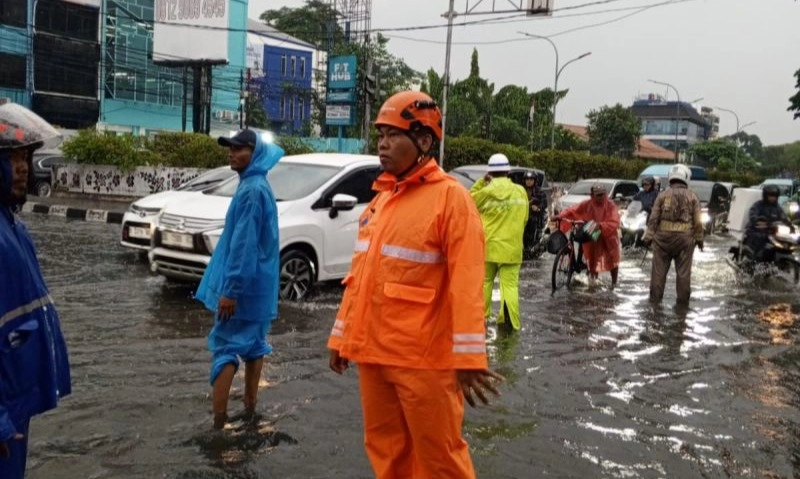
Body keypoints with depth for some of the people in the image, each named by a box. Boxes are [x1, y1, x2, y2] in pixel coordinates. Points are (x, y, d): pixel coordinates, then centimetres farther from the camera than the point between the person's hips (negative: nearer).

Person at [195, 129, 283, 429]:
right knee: (253, 343, 15)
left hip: (243, 285, -10)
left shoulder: (251, 190, -18)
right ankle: (249, 408, 27)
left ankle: (219, 421, -4)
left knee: (225, 346, -6)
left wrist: (230, 289, -23)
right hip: (259, 284, 10)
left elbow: (243, 244, -23)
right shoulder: (260, 186, 14)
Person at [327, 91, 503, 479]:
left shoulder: (450, 197, -10)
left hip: (424, 359, -7)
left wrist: (468, 359, -21)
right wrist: (342, 337, 16)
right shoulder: (380, 198, 13)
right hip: (373, 353, 7)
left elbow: (466, 283, -17)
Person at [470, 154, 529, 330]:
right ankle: (509, 320, -10)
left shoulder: (487, 191, -10)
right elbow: (524, 219, 10)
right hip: (512, 247, 0)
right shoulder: (521, 191, 0)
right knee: (510, 285, -1)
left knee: (484, 281, 17)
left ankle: (481, 315, 27)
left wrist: (481, 182, 5)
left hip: (488, 246, 0)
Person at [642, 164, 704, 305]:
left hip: (663, 237, 0)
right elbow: (697, 221, 1)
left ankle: (655, 298, 10)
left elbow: (654, 218, -1)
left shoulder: (663, 194, 1)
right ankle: (683, 300, 10)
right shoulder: (692, 196, 1)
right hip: (685, 238, 0)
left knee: (659, 269, 7)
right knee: (683, 271, 5)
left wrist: (649, 236, 2)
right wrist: (699, 238, 10)